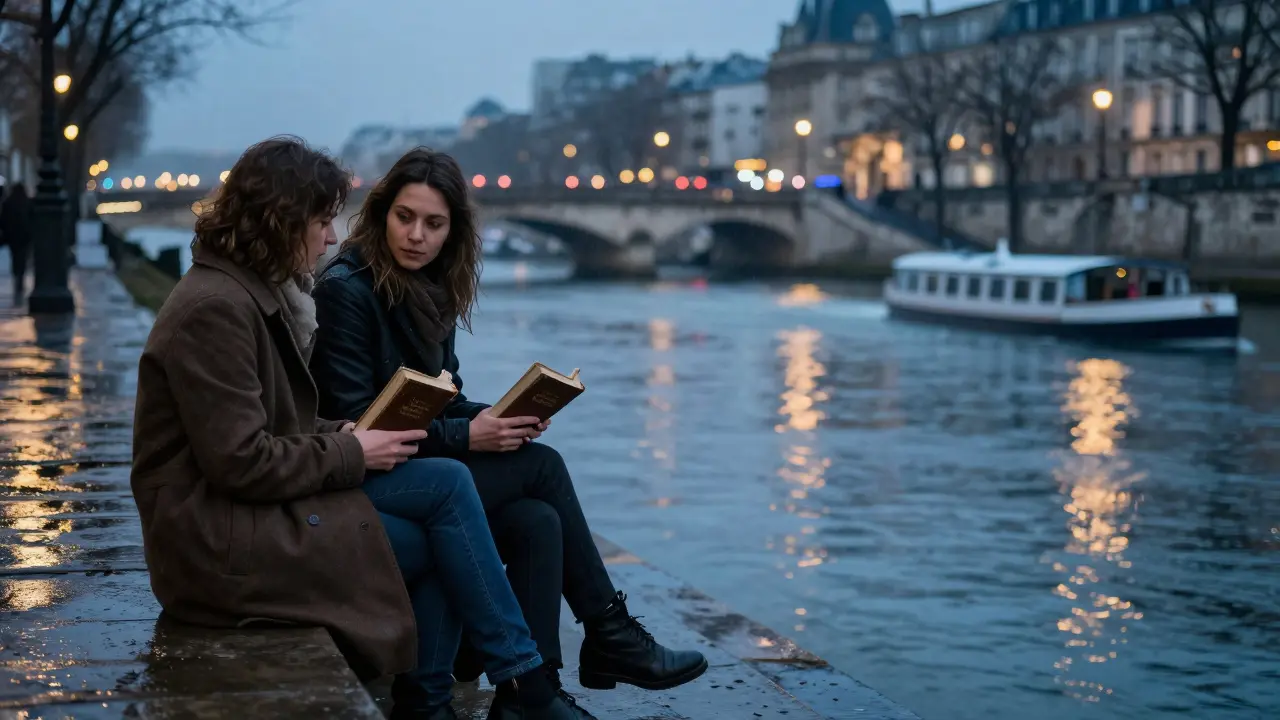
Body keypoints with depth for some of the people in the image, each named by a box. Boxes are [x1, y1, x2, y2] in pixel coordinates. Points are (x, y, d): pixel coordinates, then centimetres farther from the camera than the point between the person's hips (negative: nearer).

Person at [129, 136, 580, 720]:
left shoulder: (258, 294, 15)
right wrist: (351, 455, -12)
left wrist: (344, 434, 0)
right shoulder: (214, 309, -18)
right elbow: (239, 462, -22)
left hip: (262, 513, 10)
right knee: (446, 485, -14)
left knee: (446, 484, -7)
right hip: (221, 545, -10)